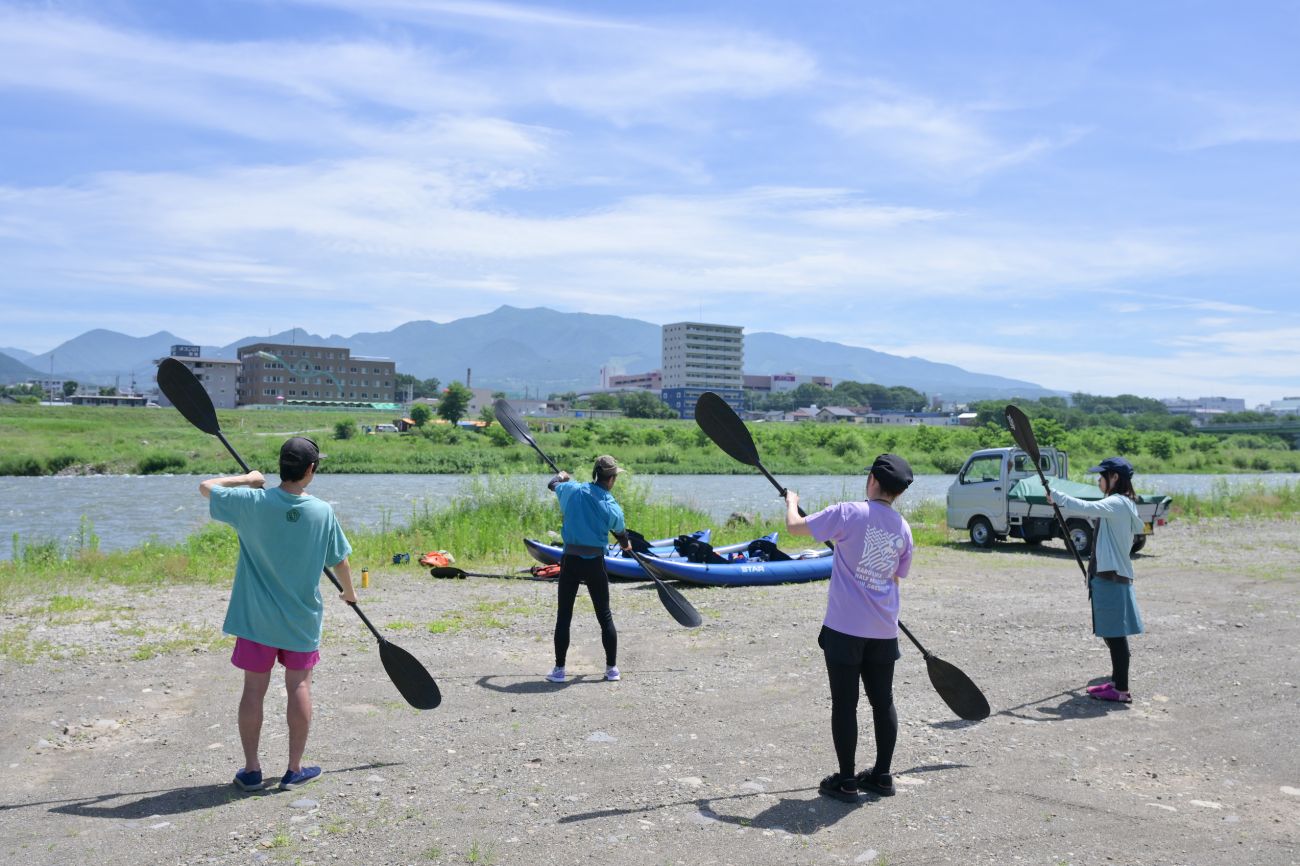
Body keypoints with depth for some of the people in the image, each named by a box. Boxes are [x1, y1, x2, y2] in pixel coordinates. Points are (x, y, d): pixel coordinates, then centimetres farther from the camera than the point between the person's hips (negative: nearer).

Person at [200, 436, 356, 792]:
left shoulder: (252, 502, -13)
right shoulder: (323, 512, -11)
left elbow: (206, 487, 2)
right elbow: (340, 561, 2)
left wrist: (247, 478, 14)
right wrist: (350, 592, 20)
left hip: (256, 617, 0)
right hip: (303, 617, 0)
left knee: (254, 689, 10)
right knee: (299, 686, 11)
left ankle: (251, 770, 20)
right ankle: (295, 770, 18)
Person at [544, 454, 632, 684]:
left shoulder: (573, 490, -5)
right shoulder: (613, 508, -7)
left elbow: (552, 484, 16)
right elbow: (622, 536, 10)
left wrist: (561, 476, 40)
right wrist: (626, 545, 34)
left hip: (570, 561, 1)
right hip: (595, 564, -1)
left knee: (563, 616, 8)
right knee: (605, 616, 11)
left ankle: (559, 669, 11)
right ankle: (612, 669, 16)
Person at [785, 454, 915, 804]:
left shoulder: (849, 513, -14)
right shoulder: (903, 529, 4)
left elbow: (794, 526, -7)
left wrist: (792, 501, 13)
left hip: (845, 628, -5)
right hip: (884, 630, 5)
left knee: (845, 703, 4)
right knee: (883, 701, 15)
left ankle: (845, 781, 12)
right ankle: (882, 775, 25)